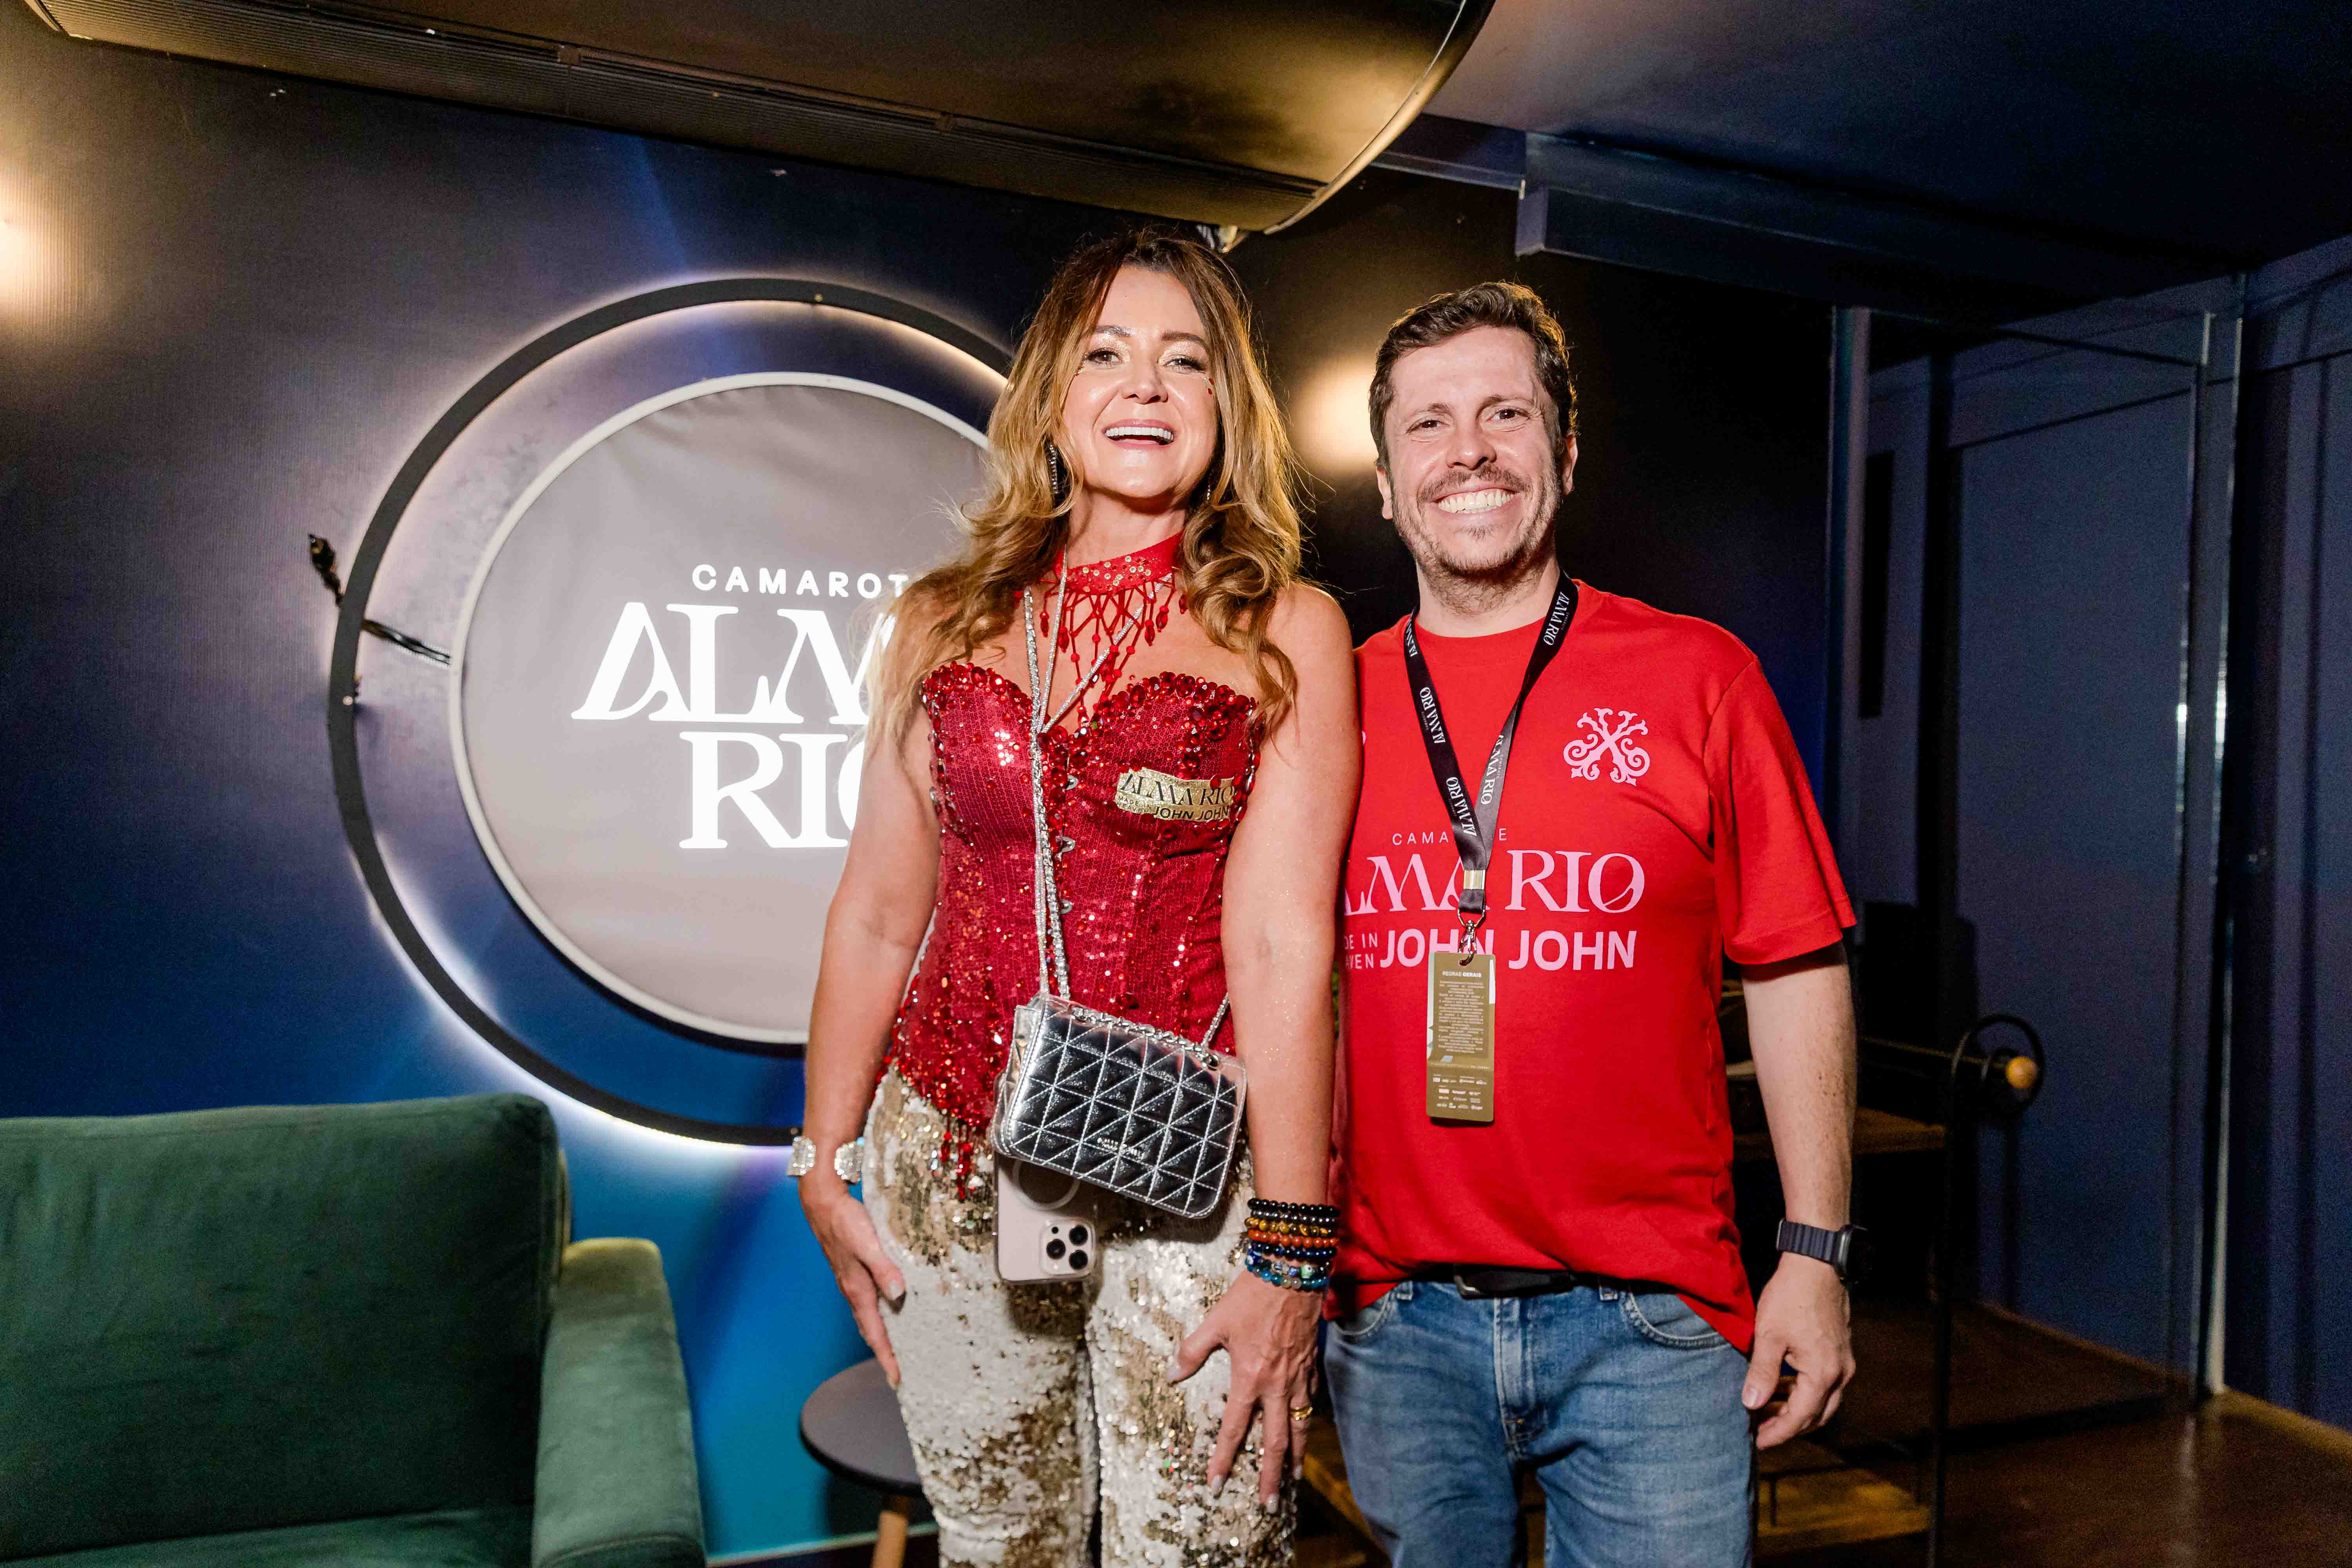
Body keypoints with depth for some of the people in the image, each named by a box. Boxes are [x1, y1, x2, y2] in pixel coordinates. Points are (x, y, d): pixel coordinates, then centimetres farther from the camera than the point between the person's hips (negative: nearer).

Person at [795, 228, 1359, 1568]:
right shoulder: (945, 621, 6)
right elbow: (877, 917, 9)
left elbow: (1282, 945, -10)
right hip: (953, 1170, 3)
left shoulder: (1286, 631, -3)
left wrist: (1287, 1245, -12)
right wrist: (825, 1167, 10)